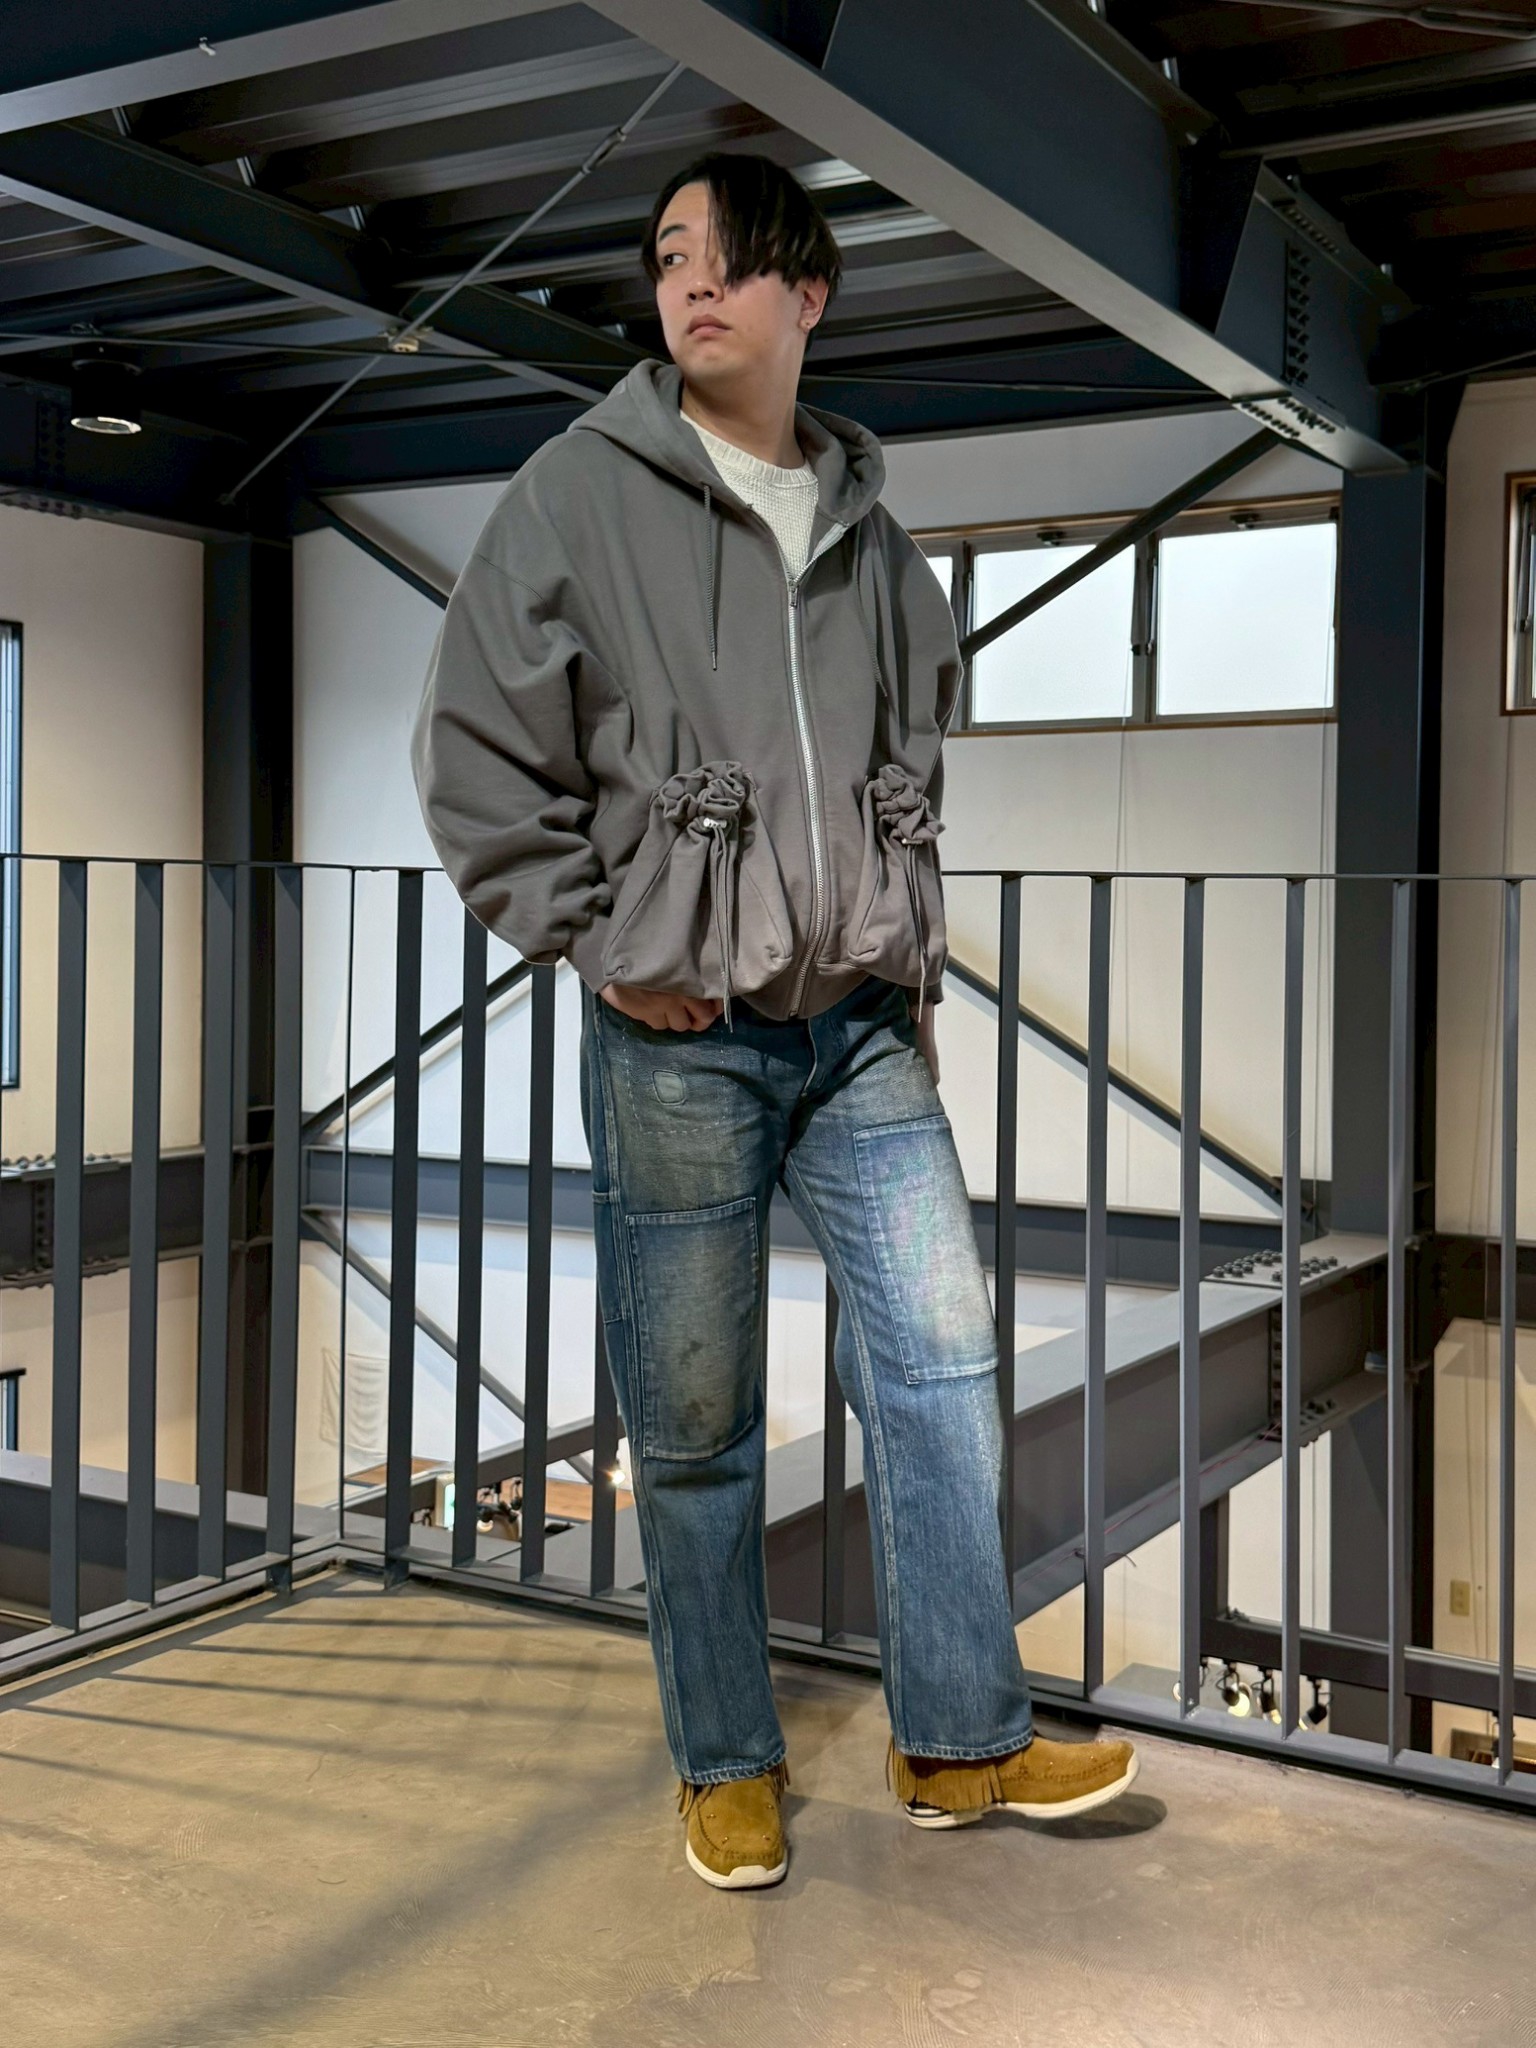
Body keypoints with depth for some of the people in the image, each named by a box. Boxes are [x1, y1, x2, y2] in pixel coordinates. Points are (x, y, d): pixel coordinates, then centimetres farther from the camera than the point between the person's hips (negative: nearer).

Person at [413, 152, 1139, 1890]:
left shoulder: (870, 534, 11)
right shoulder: (579, 494, -3)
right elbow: (476, 759, -4)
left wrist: (914, 966, 11)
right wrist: (603, 948, -8)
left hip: (864, 1029, 4)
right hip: (674, 1041, -4)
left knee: (943, 1365, 3)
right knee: (693, 1421, 5)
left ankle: (961, 1743, 17)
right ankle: (726, 1767, 23)